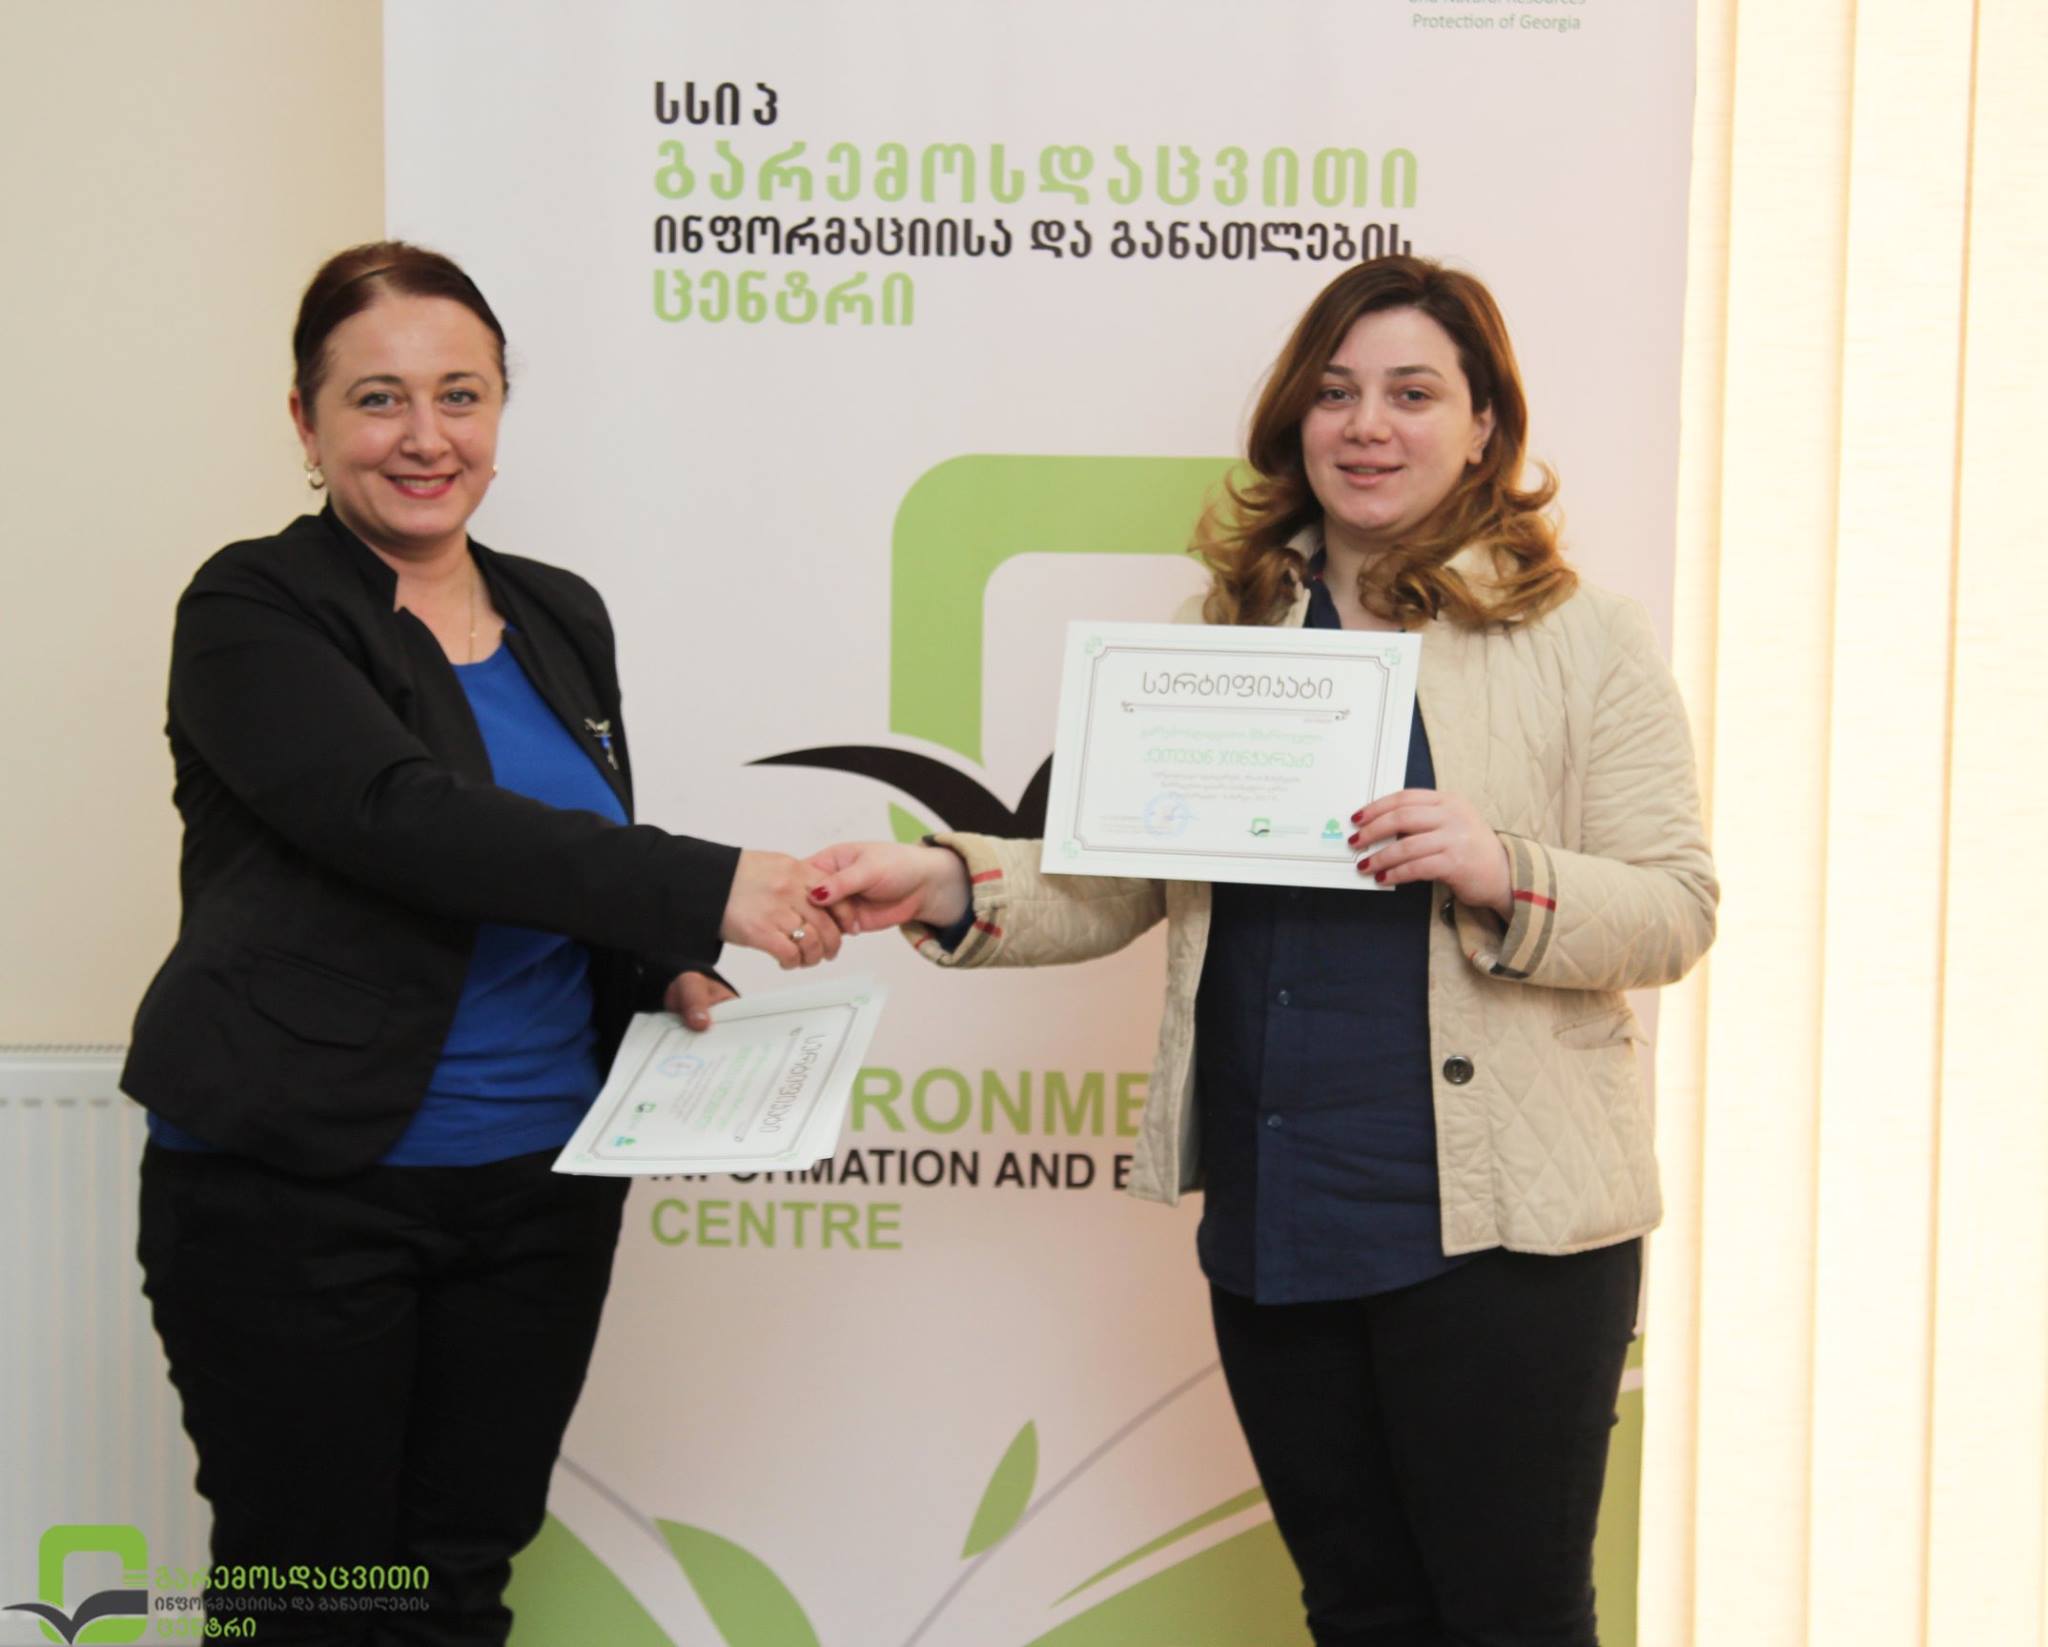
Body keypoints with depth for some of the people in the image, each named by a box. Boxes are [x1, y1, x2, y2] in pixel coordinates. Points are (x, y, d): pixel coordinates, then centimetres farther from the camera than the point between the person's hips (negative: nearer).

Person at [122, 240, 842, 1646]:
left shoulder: (563, 619, 11)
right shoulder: (255, 615, -8)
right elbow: (406, 817, -23)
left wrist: (672, 977, -2)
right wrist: (702, 887, -29)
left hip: (541, 1195, 5)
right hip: (299, 1195, -5)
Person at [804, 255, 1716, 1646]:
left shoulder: (1582, 638, -1)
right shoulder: (1230, 633, 11)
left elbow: (1674, 911, -5)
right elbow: (1113, 888, 7)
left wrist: (1503, 874, -23)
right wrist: (948, 885, -11)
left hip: (1493, 1221, -4)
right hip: (1271, 1216, 5)